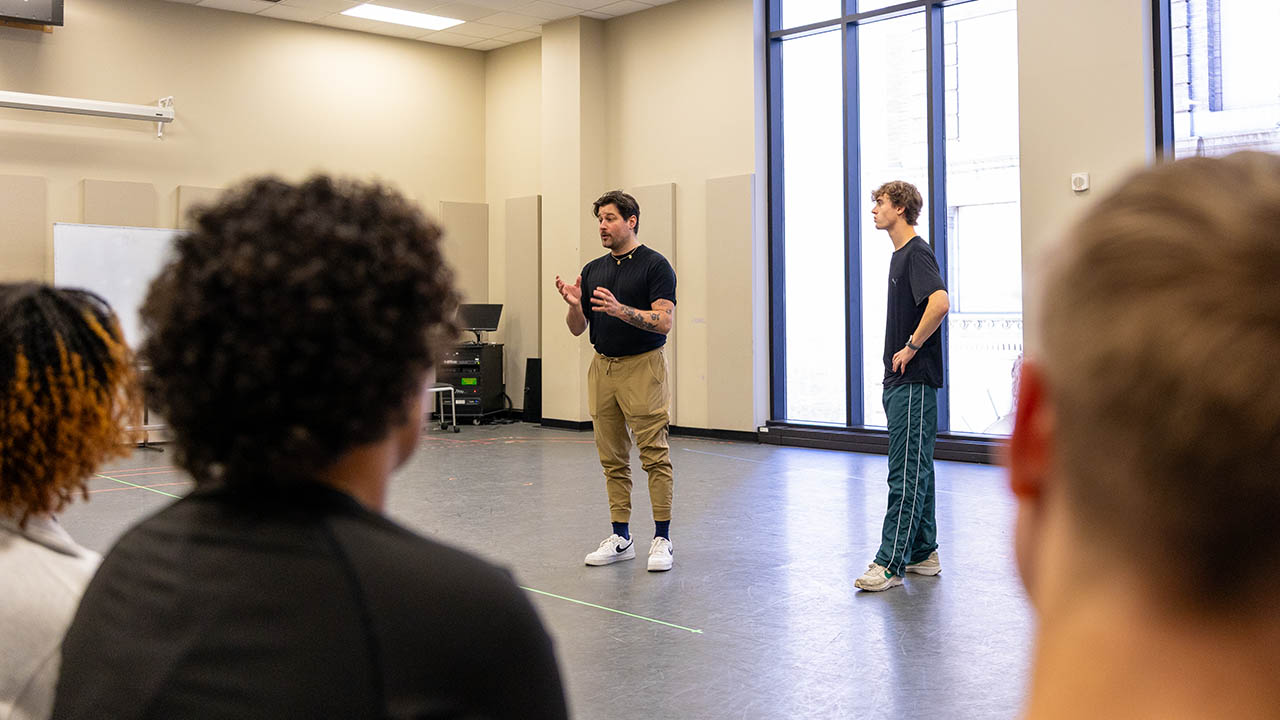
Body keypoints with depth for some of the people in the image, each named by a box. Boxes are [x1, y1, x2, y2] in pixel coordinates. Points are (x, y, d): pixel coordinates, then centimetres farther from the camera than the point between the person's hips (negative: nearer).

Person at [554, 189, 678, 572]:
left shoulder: (655, 265, -6)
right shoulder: (592, 270, 13)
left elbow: (664, 321, -16)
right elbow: (578, 328, 12)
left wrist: (620, 309, -27)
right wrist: (574, 305, -9)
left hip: (643, 367, -6)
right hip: (602, 367, 6)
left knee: (654, 455, -4)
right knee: (612, 458, 9)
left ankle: (662, 539, 3)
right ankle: (621, 537, 16)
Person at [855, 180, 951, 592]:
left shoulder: (917, 252, -12)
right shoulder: (900, 254, 18)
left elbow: (939, 303, -28)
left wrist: (911, 347, -19)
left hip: (914, 381, -10)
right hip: (901, 380, 10)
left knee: (907, 472, -8)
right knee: (916, 469, 13)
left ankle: (890, 563, -6)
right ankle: (923, 554, 21)